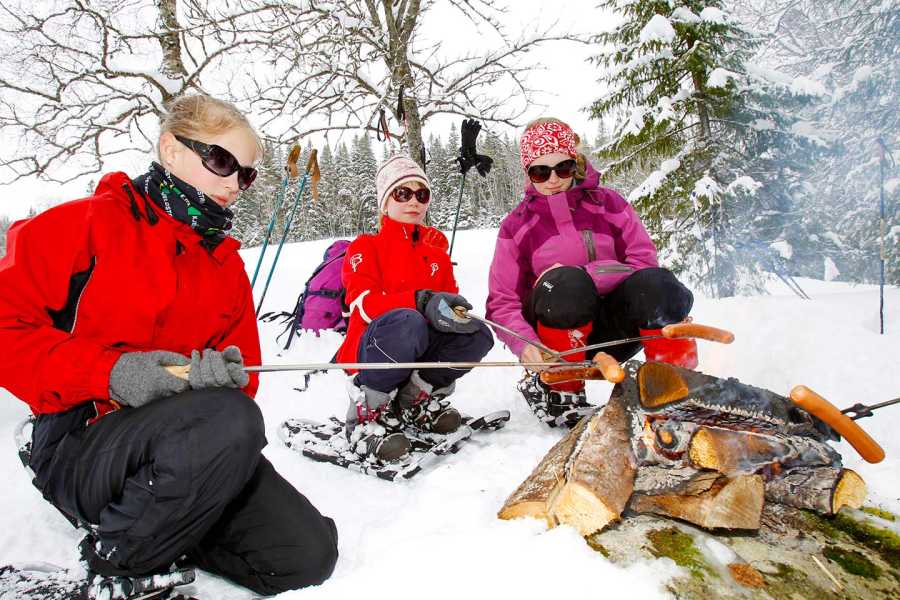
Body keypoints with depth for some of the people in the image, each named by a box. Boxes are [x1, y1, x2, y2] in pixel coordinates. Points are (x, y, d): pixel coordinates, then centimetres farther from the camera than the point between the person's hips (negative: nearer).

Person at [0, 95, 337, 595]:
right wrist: (107, 372, -21)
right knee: (231, 420, -37)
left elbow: (242, 375, 11)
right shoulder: (91, 223, -1)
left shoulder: (227, 261, 13)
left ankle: (161, 524, 11)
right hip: (80, 441, -5)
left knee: (308, 555, -11)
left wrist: (224, 376, -13)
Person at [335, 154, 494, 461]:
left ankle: (414, 400, -3)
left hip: (420, 351, 5)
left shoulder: (437, 253, 18)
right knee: (407, 322, -38)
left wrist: (456, 312, -19)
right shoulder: (365, 247, 3)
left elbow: (449, 301, 8)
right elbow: (364, 304, -14)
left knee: (478, 336, -21)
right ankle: (367, 414, -18)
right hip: (369, 351, -4)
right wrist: (421, 302, -31)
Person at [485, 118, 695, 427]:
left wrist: (583, 275, -20)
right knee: (566, 282, -34)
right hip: (554, 333, -1)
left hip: (610, 333, 1)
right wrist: (525, 344, -25)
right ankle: (560, 391, -17)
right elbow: (502, 303, -4)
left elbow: (644, 260, -5)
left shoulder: (608, 203, 6)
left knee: (657, 282, -28)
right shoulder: (517, 225, 3)